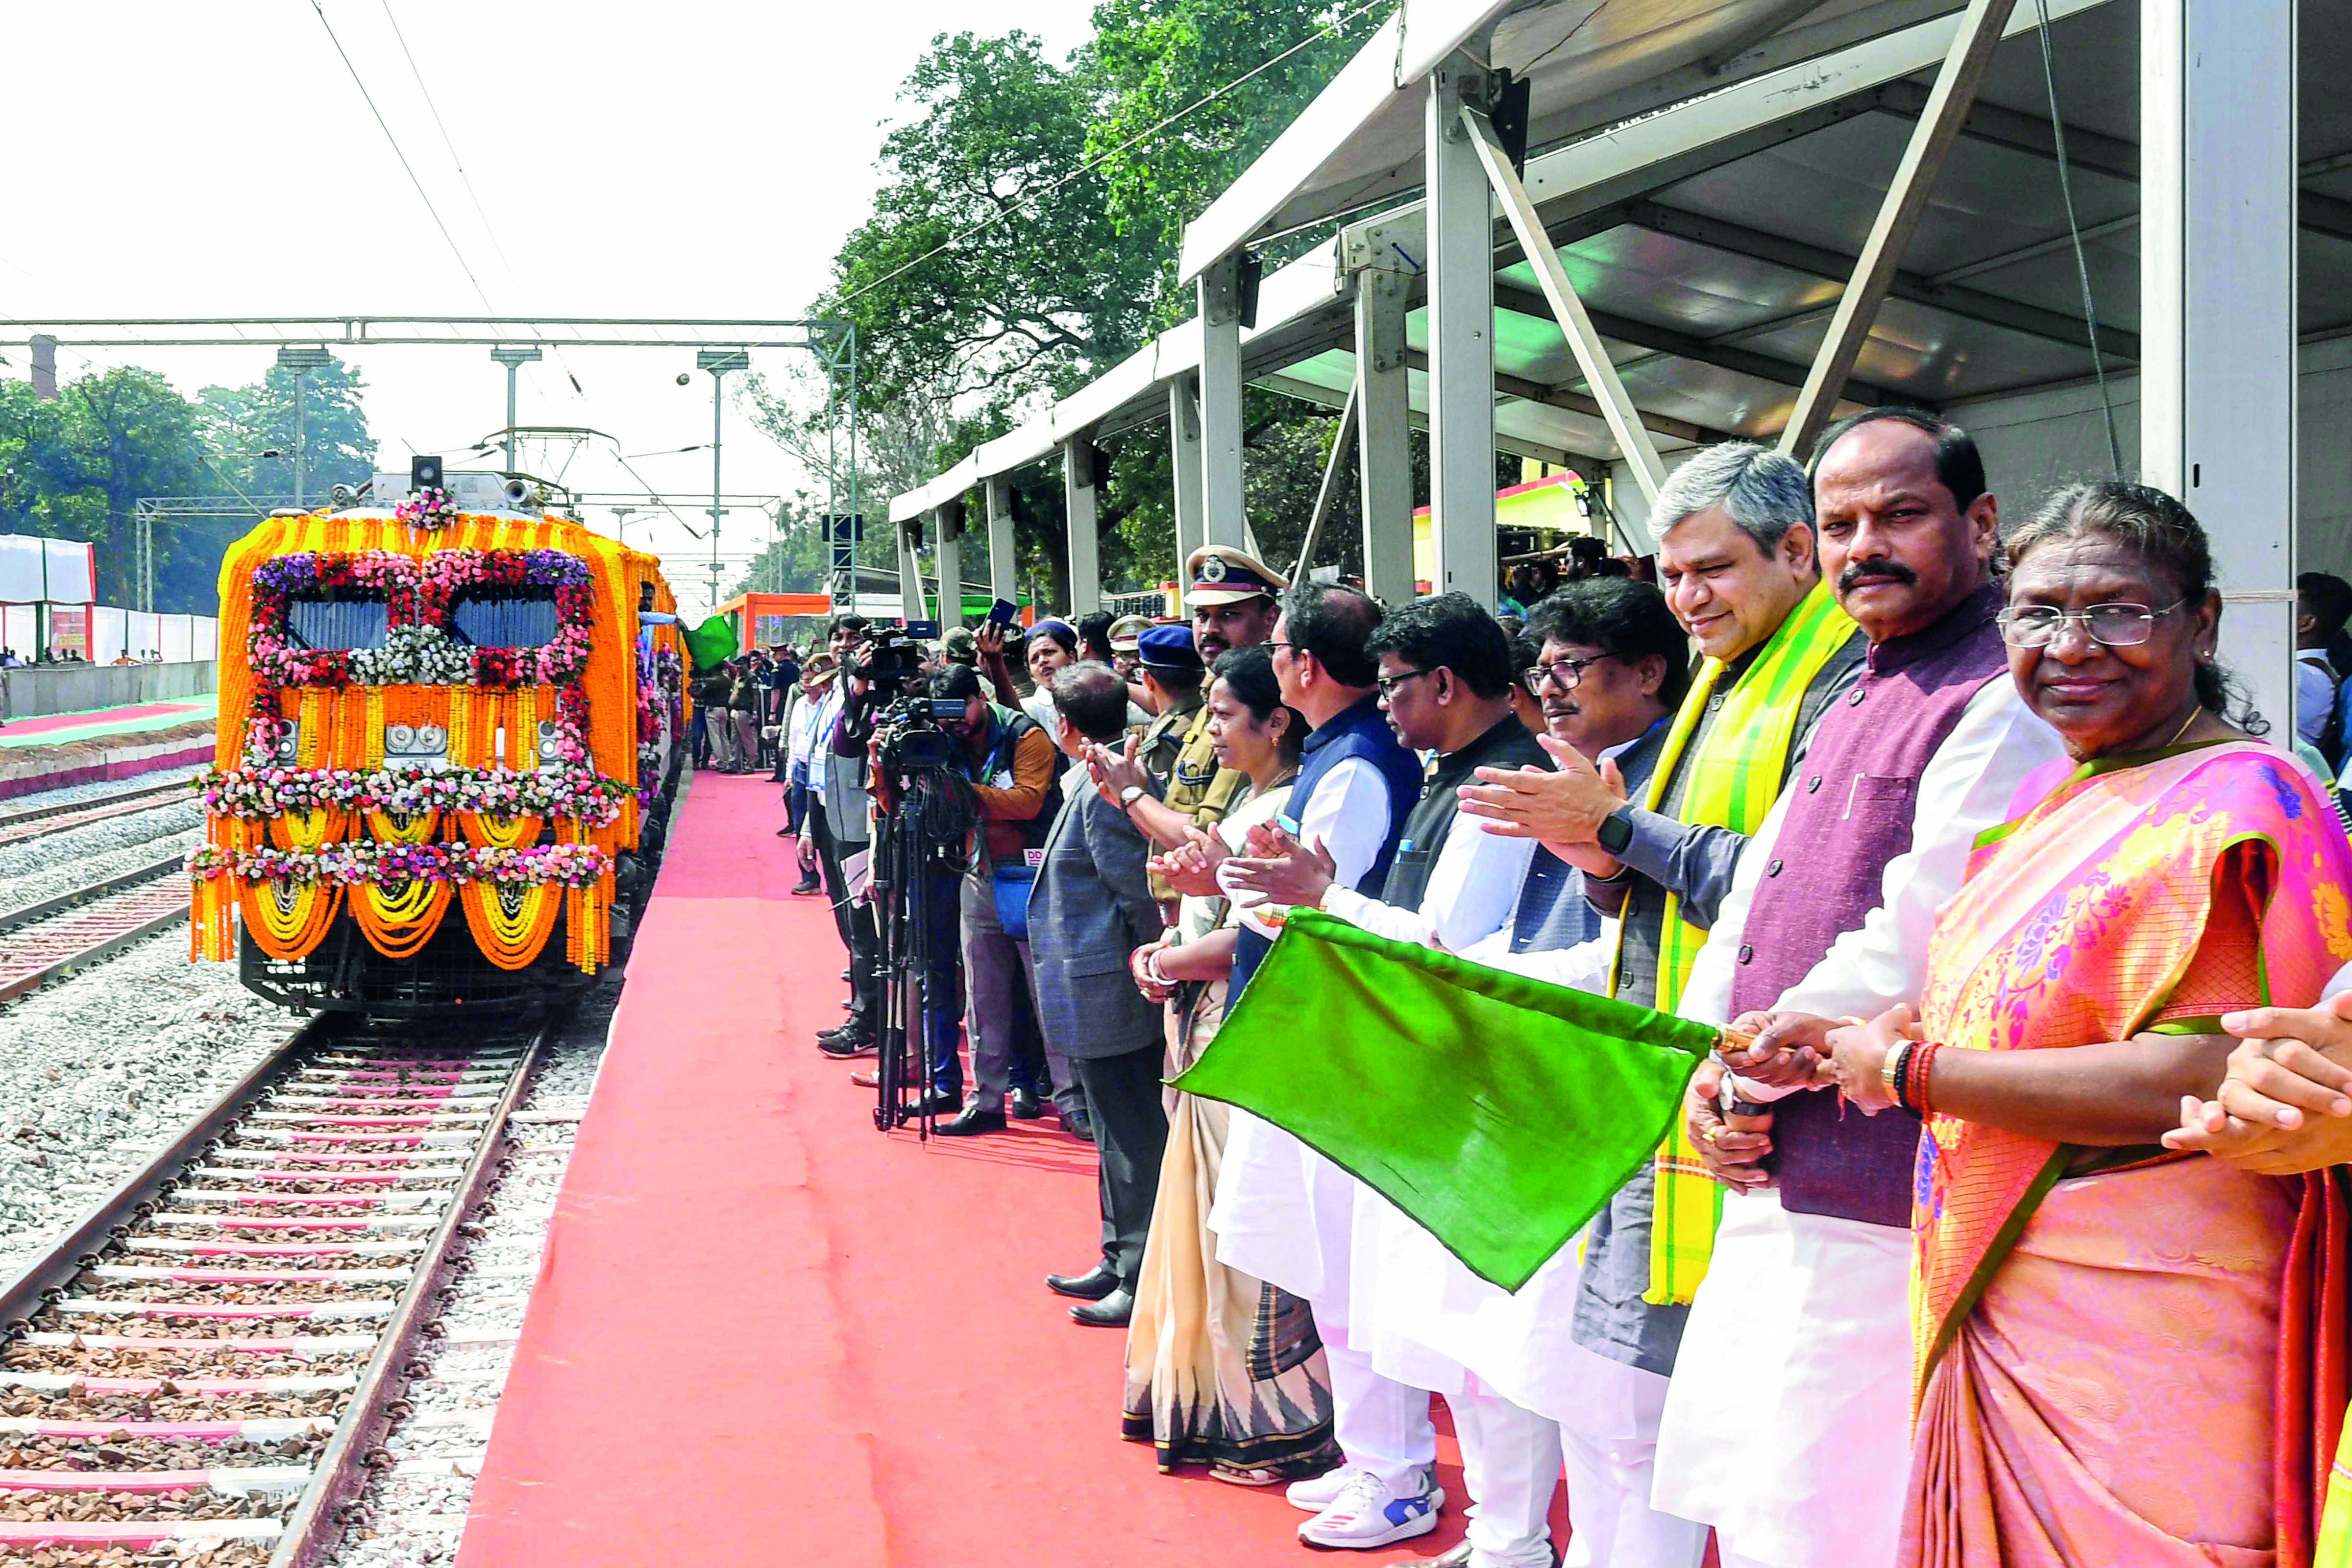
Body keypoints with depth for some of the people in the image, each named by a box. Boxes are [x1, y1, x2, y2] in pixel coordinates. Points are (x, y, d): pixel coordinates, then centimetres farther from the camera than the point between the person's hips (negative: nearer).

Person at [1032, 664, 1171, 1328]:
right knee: (1122, 1139, 18)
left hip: (1108, 997, -11)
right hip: (1105, 1000, 11)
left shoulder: (1101, 793, -20)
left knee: (1135, 1141, -2)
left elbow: (1141, 894, -21)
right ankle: (1121, 1261, 30)